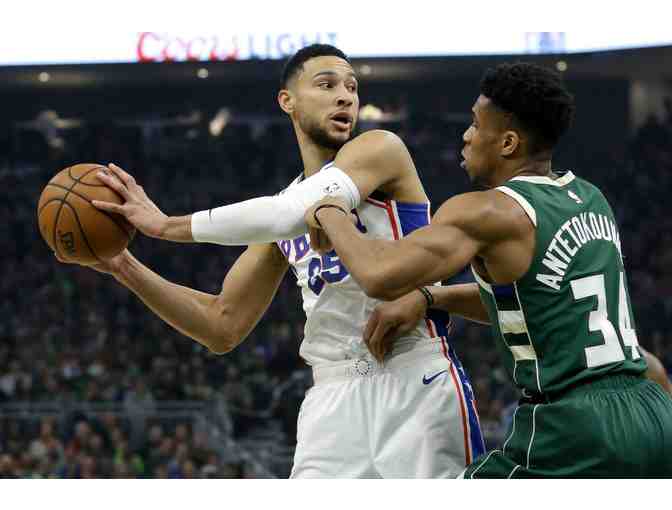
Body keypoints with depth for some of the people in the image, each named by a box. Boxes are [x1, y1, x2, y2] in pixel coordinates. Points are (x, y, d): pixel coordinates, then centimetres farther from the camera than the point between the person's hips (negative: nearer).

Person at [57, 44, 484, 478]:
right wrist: (125, 268, 8)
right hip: (334, 402, 5)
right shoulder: (289, 199, 17)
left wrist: (167, 225, -15)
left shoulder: (380, 150, -2)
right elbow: (223, 327, 17)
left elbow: (293, 215, -21)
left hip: (417, 388, -5)